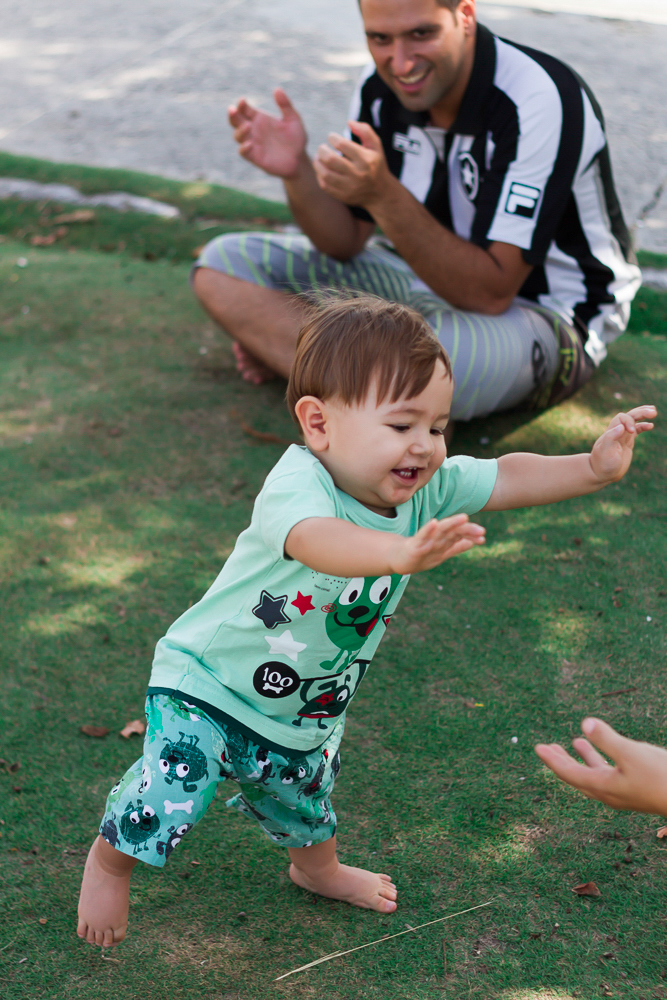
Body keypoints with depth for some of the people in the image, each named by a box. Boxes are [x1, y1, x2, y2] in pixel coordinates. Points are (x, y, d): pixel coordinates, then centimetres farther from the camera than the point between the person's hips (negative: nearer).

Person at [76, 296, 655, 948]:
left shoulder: (426, 487, -14)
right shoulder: (297, 483, -37)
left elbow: (507, 479, -7)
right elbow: (316, 540, -58)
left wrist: (594, 468, -23)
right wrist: (402, 552, -76)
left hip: (304, 717, 7)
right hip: (208, 683, -6)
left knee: (304, 796, 27)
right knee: (168, 799, -16)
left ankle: (317, 867, 61)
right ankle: (110, 858, 18)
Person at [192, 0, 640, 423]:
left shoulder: (540, 102, -27)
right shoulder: (380, 85, -5)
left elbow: (491, 293, -30)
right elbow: (347, 243, 0)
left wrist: (384, 195, -38)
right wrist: (297, 171, -20)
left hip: (545, 311, -7)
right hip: (434, 278, 7)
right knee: (223, 265, -3)